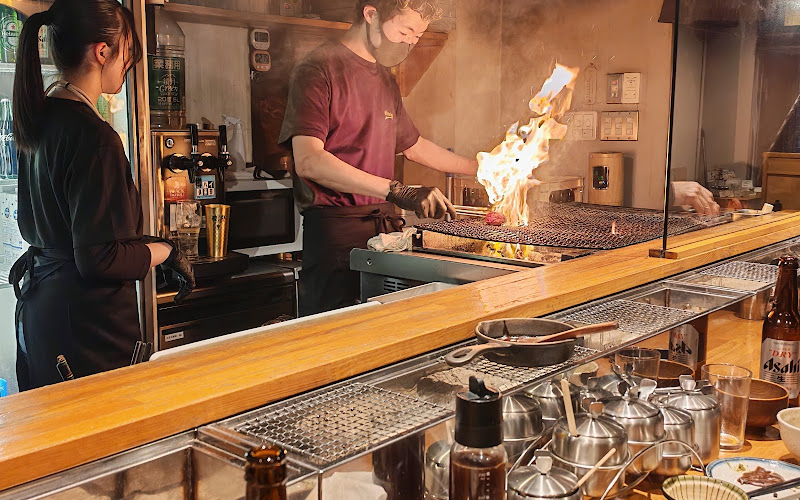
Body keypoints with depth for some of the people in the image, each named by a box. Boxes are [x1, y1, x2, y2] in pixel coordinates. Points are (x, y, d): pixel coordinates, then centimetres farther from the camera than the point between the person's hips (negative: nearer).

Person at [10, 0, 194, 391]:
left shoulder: (38, 120, 7)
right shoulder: (94, 138, -21)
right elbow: (100, 258, -22)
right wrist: (166, 251, -8)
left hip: (37, 305, 10)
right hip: (87, 322, -10)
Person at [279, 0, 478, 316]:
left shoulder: (385, 78, 20)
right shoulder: (318, 69, -7)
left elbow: (412, 145, 33)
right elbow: (308, 161, -20)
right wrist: (398, 192, -25)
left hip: (385, 224, 7)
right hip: (335, 229, -7)